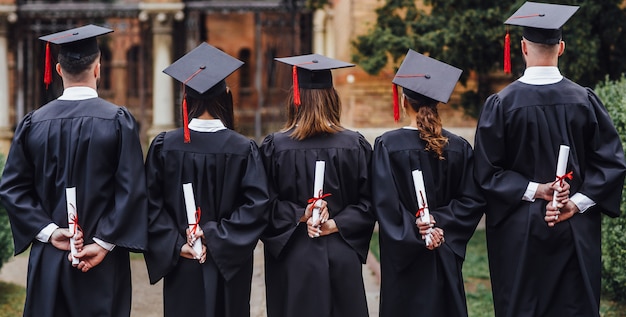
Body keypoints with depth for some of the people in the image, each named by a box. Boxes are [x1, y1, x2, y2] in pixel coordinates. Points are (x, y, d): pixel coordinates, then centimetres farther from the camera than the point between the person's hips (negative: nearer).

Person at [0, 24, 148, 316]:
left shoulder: (33, 123, 0)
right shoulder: (118, 120, -8)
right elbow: (131, 189, -12)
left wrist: (48, 231, -3)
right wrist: (104, 243, -10)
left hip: (48, 259, 3)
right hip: (103, 261, -2)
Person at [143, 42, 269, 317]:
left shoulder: (164, 146, -6)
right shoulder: (243, 149, -9)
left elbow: (151, 204, -7)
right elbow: (256, 205, -14)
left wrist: (176, 245, -7)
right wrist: (216, 237, -12)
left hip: (182, 266, 1)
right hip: (229, 265, -1)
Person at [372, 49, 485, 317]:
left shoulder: (387, 145, -11)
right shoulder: (459, 147, -2)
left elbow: (385, 202, -16)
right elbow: (473, 200, -4)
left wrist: (415, 232, -14)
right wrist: (441, 225, -9)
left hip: (405, 258, -3)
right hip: (445, 258, 3)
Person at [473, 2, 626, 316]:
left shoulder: (501, 104, -9)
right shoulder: (585, 100, -3)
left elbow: (486, 171, -9)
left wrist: (534, 191, -9)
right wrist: (576, 204, -7)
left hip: (519, 231, -1)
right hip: (576, 233, 2)